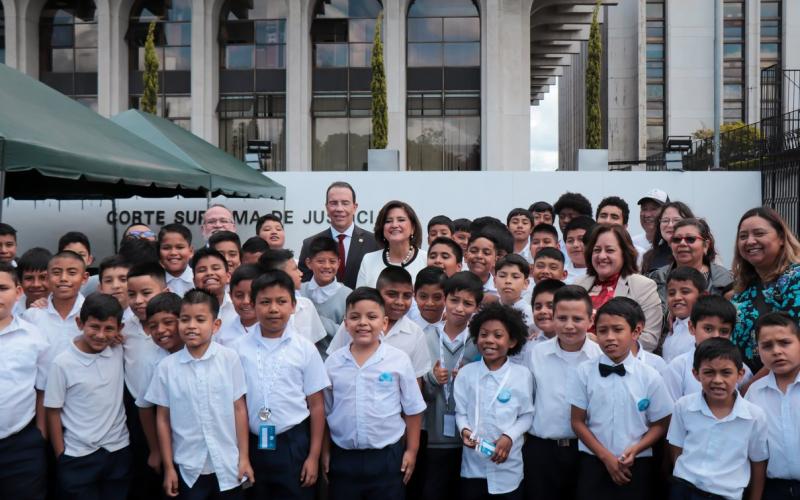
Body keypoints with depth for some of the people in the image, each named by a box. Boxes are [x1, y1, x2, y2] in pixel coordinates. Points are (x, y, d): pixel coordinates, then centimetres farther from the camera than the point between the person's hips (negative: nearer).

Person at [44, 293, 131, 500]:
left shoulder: (119, 352, -4)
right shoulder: (62, 363, -11)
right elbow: (53, 412, -4)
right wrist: (61, 456, -3)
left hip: (119, 451, 3)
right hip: (78, 458, -3)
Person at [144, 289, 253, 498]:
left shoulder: (230, 358, -8)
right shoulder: (166, 366, -6)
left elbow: (239, 409, -3)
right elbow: (163, 418, 1)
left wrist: (244, 457, -1)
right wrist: (168, 467, 2)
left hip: (228, 466, 0)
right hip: (188, 469, 0)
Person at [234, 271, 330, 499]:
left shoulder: (305, 349, -5)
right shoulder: (239, 348, -2)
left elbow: (316, 404, -1)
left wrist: (314, 456, -3)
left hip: (294, 445, -1)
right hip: (252, 445, 1)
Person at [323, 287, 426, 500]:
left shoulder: (399, 360, -7)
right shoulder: (333, 362, -1)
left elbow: (413, 409, 1)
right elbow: (325, 411, 9)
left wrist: (411, 451, 1)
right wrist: (325, 451, 10)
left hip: (387, 457, -2)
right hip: (343, 457, 2)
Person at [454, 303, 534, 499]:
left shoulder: (522, 374, -4)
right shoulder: (465, 373, -1)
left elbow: (527, 414, 0)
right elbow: (460, 412, 3)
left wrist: (509, 437, -14)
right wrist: (464, 430, -16)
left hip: (508, 467, -1)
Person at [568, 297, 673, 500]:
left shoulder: (650, 377, -5)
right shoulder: (584, 372, -5)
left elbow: (660, 425, 2)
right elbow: (578, 422, -2)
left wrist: (635, 450, -13)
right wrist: (606, 457, -8)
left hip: (636, 465, 0)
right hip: (593, 463, 0)